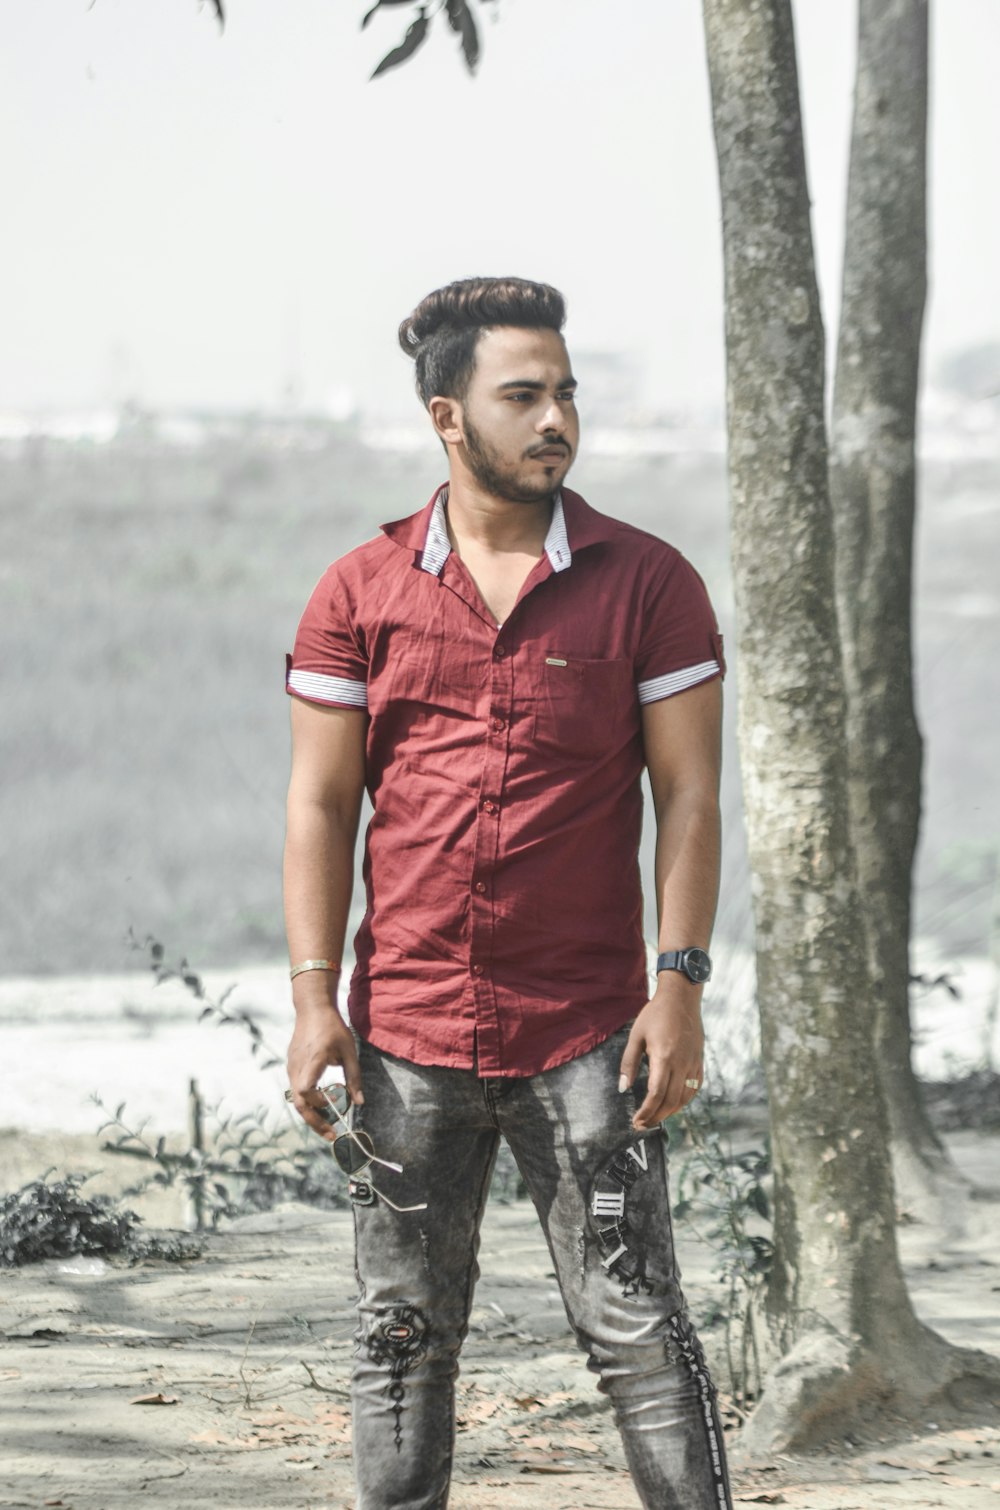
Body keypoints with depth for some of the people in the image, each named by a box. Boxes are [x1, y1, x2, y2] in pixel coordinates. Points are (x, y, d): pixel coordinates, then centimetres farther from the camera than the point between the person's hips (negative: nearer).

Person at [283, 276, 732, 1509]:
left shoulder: (646, 584, 1)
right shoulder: (360, 594, 4)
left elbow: (688, 794, 0)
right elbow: (320, 802, 5)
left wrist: (680, 990, -9)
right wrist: (315, 1000, -3)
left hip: (585, 1037, -2)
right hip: (407, 1035, 2)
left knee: (638, 1330, -2)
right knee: (404, 1336, 8)